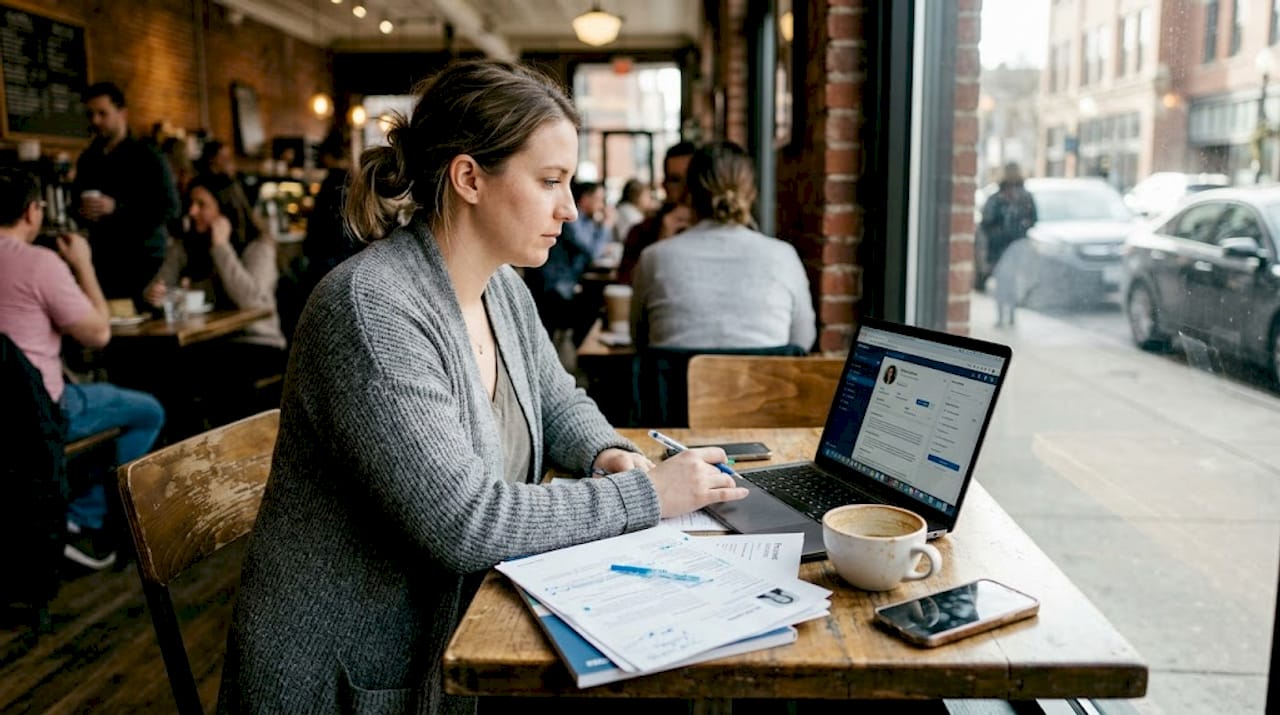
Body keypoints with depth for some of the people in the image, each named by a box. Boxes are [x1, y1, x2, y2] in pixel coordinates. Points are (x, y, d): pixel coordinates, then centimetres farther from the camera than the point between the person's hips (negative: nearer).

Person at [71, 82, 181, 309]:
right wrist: (82, 211, 6)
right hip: (102, 260, 5)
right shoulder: (87, 159, 16)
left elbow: (170, 208, -13)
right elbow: (76, 197, 31)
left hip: (144, 260, -5)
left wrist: (117, 208, -18)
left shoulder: (147, 157, -4)